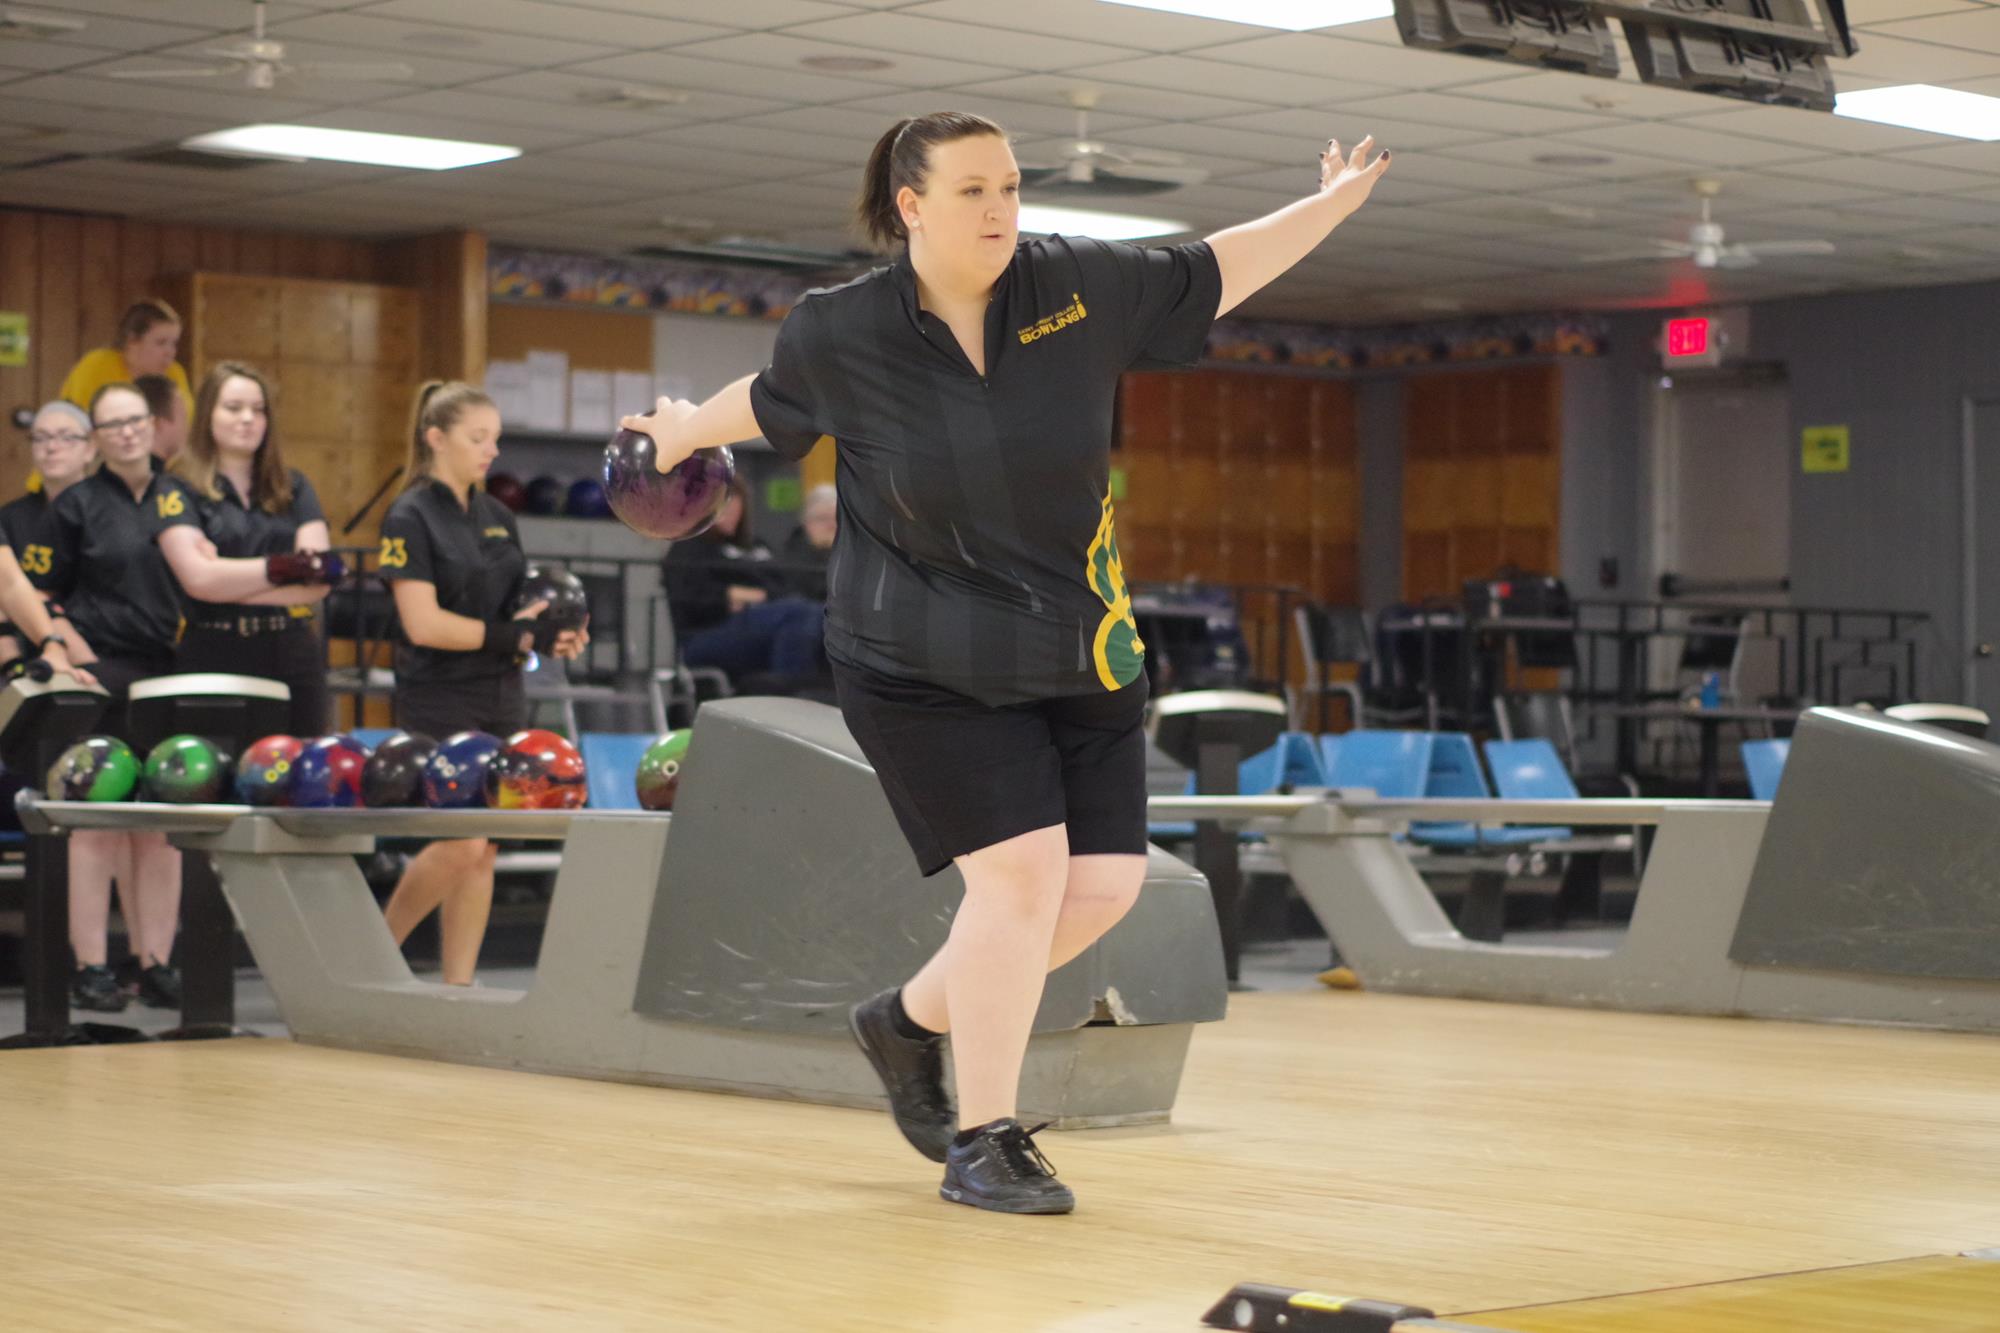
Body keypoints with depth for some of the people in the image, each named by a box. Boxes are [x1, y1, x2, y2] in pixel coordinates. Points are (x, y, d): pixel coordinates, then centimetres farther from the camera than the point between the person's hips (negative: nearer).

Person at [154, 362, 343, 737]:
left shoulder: (293, 488, 12)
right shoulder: (178, 490, 2)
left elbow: (317, 583, 0)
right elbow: (197, 578, -12)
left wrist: (231, 581, -9)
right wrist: (288, 567, -7)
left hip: (293, 659, 3)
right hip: (214, 661, -3)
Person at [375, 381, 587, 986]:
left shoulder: (497, 518, 13)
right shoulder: (411, 518, -8)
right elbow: (423, 623, -17)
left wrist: (555, 633, -2)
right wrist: (512, 634, -19)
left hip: (501, 699, 7)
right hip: (439, 703, -7)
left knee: (483, 852, 5)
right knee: (461, 843, -13)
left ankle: (457, 986, 10)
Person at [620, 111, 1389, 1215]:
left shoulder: (1080, 286, -4)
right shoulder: (841, 335, -9)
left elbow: (1210, 274, 11)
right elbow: (774, 400, 14)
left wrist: (1331, 206, 10)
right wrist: (688, 430, 30)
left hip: (1080, 657, 5)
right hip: (923, 664, -4)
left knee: (1106, 880, 0)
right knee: (1020, 869, -15)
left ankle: (911, 1018, 25)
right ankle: (981, 1145, 0)